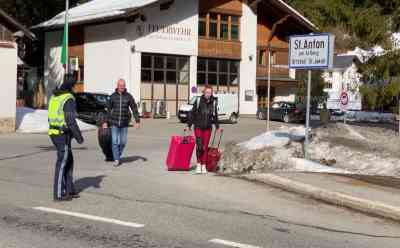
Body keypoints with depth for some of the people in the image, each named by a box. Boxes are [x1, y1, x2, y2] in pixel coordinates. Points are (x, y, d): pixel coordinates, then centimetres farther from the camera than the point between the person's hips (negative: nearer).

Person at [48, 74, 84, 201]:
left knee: (69, 161, 16)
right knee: (62, 164, -1)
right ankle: (59, 194, 5)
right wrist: (79, 136, -15)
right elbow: (70, 120, -23)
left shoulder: (54, 96, 12)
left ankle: (69, 190, 18)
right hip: (63, 135, -9)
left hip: (54, 133, 9)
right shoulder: (69, 99, -18)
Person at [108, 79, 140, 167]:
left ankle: (118, 155, 29)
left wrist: (137, 121, -3)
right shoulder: (113, 96, 2)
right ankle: (116, 159, 3)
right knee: (115, 141, -4)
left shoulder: (128, 96, 1)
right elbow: (109, 109, 7)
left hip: (124, 123, 0)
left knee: (123, 142, 6)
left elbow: (134, 108, 3)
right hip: (114, 123, 0)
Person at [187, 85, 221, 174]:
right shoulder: (198, 101, -5)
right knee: (199, 146, -12)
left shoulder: (213, 102, 3)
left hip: (208, 128, 2)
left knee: (205, 147, 4)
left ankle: (204, 166, 14)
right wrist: (189, 125, 2)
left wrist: (217, 127, 19)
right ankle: (198, 164, 4)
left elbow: (215, 115, 15)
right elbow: (192, 113, 1)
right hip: (198, 127, -2)